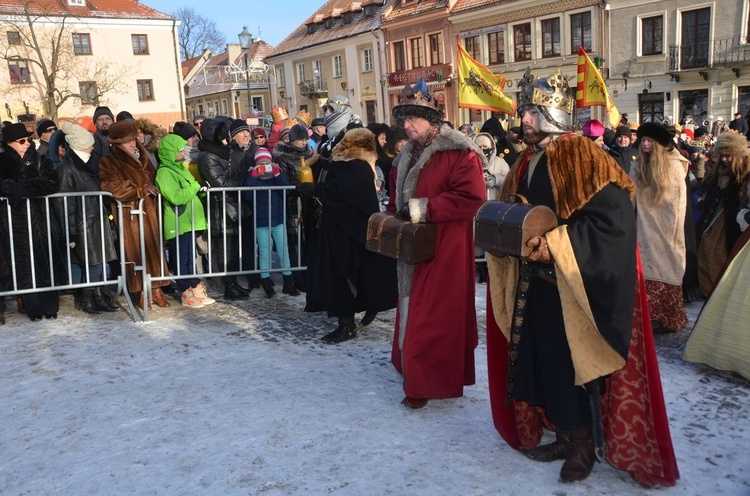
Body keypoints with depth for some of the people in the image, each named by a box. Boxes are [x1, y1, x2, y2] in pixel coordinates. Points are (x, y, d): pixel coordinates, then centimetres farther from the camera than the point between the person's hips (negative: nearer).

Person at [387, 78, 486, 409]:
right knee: (412, 308, 15)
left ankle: (426, 384, 5)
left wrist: (423, 209, -22)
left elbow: (472, 198, -24)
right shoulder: (409, 154, 14)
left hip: (444, 249, -8)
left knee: (433, 316, -5)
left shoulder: (459, 152, -13)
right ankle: (412, 367, 31)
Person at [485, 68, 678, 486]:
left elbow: (615, 219, -23)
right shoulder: (528, 161, 10)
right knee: (543, 359, 13)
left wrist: (555, 246, -25)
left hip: (573, 286, -7)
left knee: (574, 364, 3)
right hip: (535, 283, 8)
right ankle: (566, 435, 30)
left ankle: (585, 445, 22)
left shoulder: (582, 155, -14)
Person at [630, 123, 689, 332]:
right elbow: (630, 193, 6)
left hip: (667, 227, -3)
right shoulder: (637, 166, 6)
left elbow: (681, 199, -4)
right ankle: (653, 316, 9)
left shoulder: (673, 164, -5)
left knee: (666, 269, 0)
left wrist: (677, 229, -7)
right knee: (648, 270, 2)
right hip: (646, 227, 3)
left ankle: (668, 318, 7)